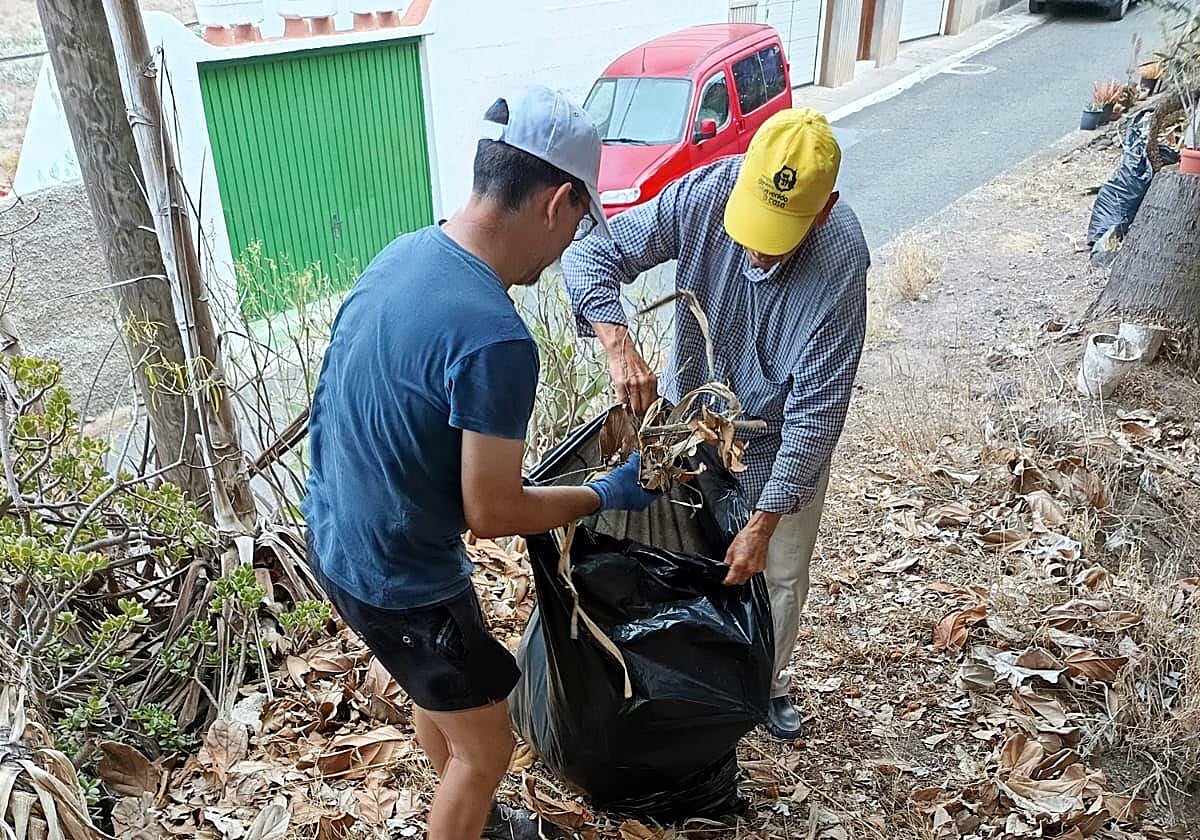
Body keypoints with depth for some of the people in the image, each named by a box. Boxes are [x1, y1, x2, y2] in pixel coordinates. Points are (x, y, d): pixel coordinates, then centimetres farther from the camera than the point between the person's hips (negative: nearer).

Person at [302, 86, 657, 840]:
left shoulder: (402, 254, -4)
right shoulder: (496, 340, -32)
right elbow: (492, 514, -23)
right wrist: (605, 497, -7)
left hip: (335, 534, 9)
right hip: (399, 580, -9)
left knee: (441, 690, 31)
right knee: (486, 748, 14)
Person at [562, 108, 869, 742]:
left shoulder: (841, 261, -32)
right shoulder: (706, 194, -26)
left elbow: (816, 412, -28)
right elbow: (592, 255, -21)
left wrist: (762, 524, -28)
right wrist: (620, 347, -40)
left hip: (783, 441, -1)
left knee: (780, 575, 14)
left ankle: (767, 684, 43)